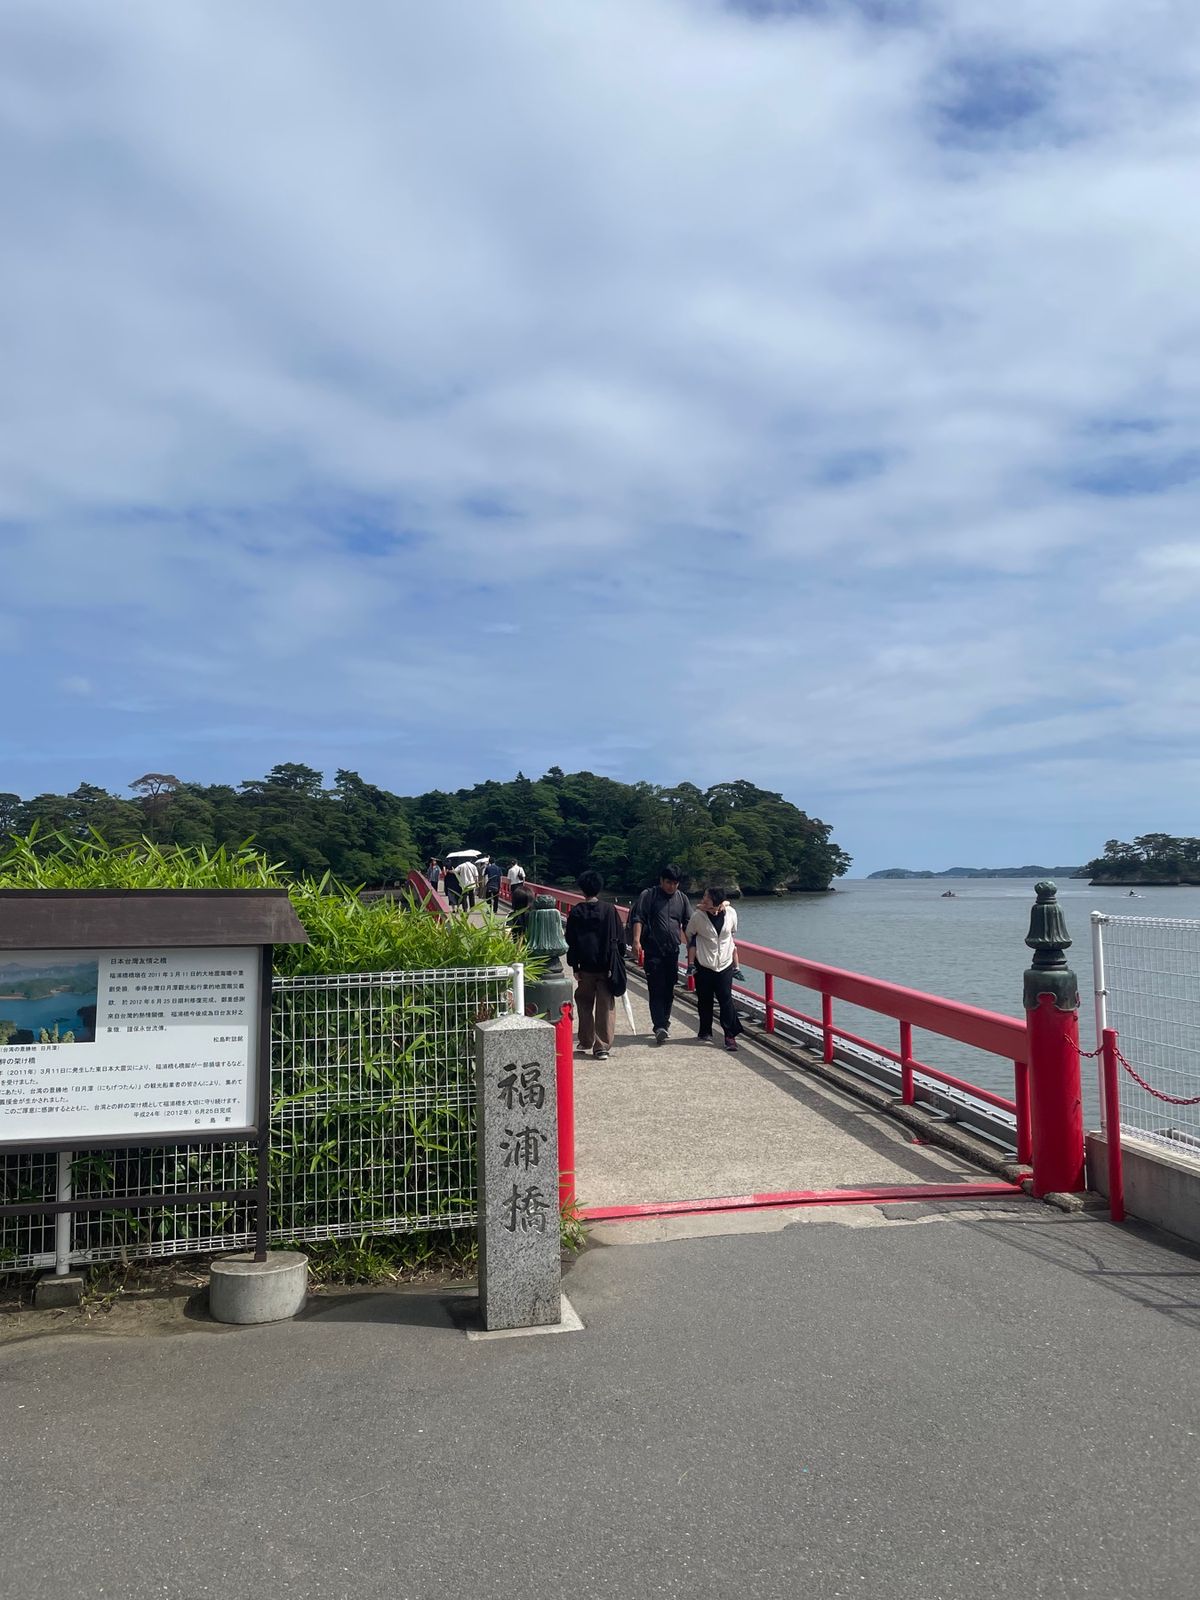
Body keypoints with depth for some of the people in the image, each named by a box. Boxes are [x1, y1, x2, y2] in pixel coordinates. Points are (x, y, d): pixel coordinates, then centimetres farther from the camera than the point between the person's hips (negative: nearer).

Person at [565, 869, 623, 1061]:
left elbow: (571, 942, 0)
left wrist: (574, 967, 6)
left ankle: (586, 1043, 22)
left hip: (585, 966, 0)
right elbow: (618, 938, 1)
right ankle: (602, 1046, -2)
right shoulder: (609, 910, -2)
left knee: (584, 1005, 17)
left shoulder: (575, 912, -2)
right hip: (606, 965, 0)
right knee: (606, 1006, 3)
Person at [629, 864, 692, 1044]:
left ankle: (663, 1021, 25)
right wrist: (636, 941, -19)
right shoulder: (648, 895, -1)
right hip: (653, 950, -4)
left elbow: (688, 924, 16)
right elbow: (638, 919, -7)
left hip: (673, 951, 4)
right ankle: (660, 1026, -16)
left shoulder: (682, 898, 12)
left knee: (669, 989, 11)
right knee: (656, 989, -10)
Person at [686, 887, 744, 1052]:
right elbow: (690, 938, 2)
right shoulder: (697, 916, -13)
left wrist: (736, 965, 15)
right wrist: (691, 963, 3)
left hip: (725, 965, 0)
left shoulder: (731, 913, -7)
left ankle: (730, 1035, 0)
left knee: (726, 1000, -5)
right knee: (704, 1000, 8)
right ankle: (705, 1031, 27)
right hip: (703, 965, 0)